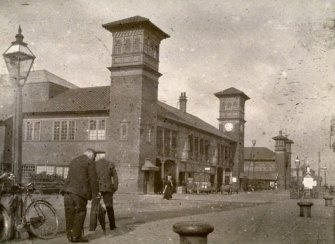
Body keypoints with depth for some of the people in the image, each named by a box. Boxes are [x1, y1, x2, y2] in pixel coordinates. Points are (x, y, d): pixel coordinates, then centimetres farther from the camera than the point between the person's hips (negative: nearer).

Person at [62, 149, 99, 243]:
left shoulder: (73, 161, 22)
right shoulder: (89, 162, 0)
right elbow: (93, 180, -4)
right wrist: (95, 194, 2)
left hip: (68, 190, 7)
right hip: (79, 192, -7)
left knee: (70, 214, 9)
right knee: (80, 213, 0)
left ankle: (70, 235, 12)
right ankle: (76, 236, 0)